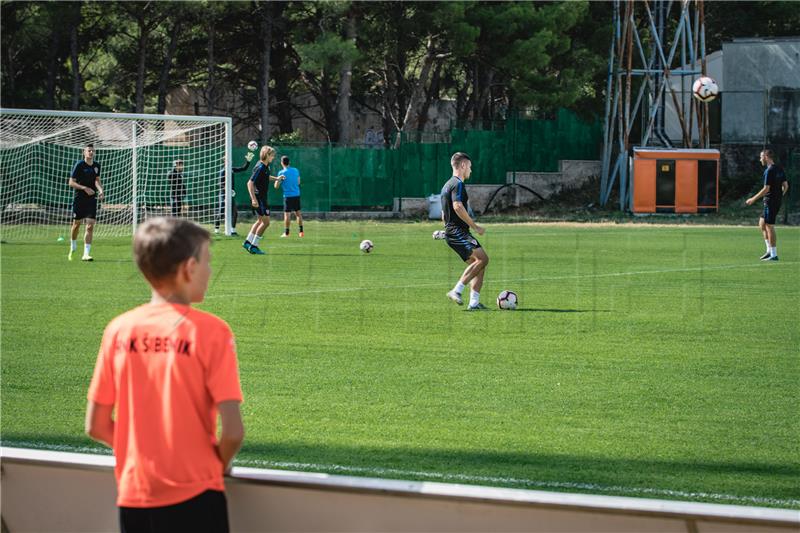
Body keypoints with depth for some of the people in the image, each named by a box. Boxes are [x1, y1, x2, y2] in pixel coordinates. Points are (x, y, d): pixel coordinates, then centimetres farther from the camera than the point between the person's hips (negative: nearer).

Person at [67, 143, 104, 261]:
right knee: (76, 224, 10)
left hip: (92, 199, 3)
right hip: (79, 199, -3)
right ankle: (73, 248, 35)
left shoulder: (96, 165, 5)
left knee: (90, 226, -9)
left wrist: (100, 190, -10)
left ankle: (86, 254, -10)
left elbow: (97, 180, 10)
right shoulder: (79, 165, -10)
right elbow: (71, 182, -10)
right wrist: (85, 188, -21)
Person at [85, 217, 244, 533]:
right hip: (193, 498, -4)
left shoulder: (119, 330, 2)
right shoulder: (210, 331, -10)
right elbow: (233, 432, -13)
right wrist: (221, 463, 7)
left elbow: (96, 427, 5)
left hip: (133, 498, 4)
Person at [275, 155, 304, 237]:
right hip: (297, 194, 5)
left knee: (287, 214, -2)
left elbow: (276, 186, -5)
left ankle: (286, 233, -1)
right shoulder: (296, 171, 6)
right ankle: (301, 231, 10)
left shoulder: (281, 173, -9)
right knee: (298, 213, 12)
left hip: (288, 196, -5)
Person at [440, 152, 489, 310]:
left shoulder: (447, 185, 24)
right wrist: (475, 227, -18)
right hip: (458, 232, -10)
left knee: (478, 264, 6)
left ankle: (474, 302, -2)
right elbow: (458, 207, -23)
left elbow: (443, 215, 28)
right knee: (482, 258, -22)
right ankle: (457, 291, -23)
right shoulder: (458, 184, -9)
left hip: (451, 233, 10)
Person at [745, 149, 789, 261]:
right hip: (777, 201, 9)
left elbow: (766, 189, -19)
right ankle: (770, 250, 16)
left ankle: (774, 255, -3)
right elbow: (785, 185, 13)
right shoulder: (779, 169, 10)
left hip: (770, 202, -9)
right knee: (762, 224, 17)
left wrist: (753, 199, -12)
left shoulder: (769, 171, -16)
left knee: (769, 227, -4)